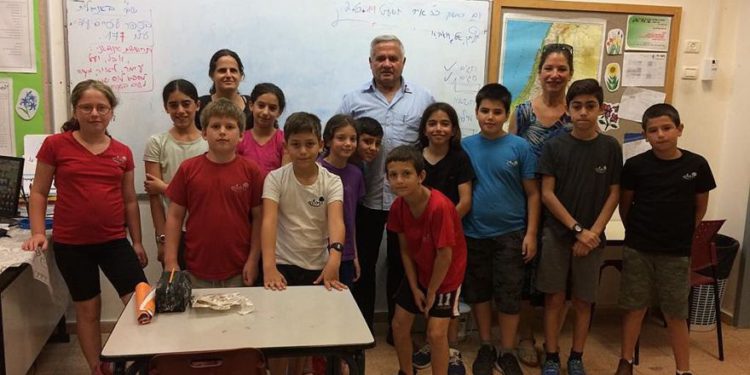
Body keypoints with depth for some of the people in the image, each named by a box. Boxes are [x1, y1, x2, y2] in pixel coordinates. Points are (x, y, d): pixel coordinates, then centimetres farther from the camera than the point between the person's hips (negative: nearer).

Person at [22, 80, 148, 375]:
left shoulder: (123, 152, 4)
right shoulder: (55, 145, -3)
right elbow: (38, 192, 3)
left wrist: (137, 242, 9)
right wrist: (38, 232, -8)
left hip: (114, 241, 2)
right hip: (71, 244, -2)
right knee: (87, 308, 10)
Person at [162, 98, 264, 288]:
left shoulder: (251, 171, -4)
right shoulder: (188, 169, -2)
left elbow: (258, 217, 0)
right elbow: (175, 216, 2)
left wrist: (253, 260, -3)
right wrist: (170, 262, -2)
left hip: (238, 272, 0)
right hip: (196, 272, 1)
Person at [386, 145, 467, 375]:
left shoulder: (439, 207, -33)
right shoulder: (398, 206, -13)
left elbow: (445, 255, -25)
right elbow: (405, 250, -4)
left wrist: (432, 291, -14)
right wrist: (414, 288, -6)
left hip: (446, 274, -6)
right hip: (418, 271, 6)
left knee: (436, 332, -9)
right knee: (399, 324, 10)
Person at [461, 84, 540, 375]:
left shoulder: (520, 147, -5)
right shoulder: (465, 146, -1)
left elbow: (533, 193, -2)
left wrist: (531, 233, -6)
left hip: (510, 234, -2)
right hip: (473, 235, 2)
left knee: (509, 296, 6)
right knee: (478, 293, 13)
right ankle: (486, 347, 31)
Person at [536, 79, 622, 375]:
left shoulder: (610, 147, -1)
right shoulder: (554, 146, -4)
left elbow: (614, 195, 1)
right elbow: (547, 194, -6)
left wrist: (593, 232, -8)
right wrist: (577, 229, -11)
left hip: (592, 237, 1)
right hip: (557, 234, -1)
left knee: (583, 301, 10)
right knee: (554, 299, 4)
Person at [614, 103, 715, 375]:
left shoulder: (696, 165, -5)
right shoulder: (635, 165, -7)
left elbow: (700, 207, 7)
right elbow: (625, 205, 4)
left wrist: (685, 237, 9)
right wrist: (636, 232, 6)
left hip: (677, 253, 0)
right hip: (637, 250, 0)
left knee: (676, 315, 8)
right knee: (635, 308, 10)